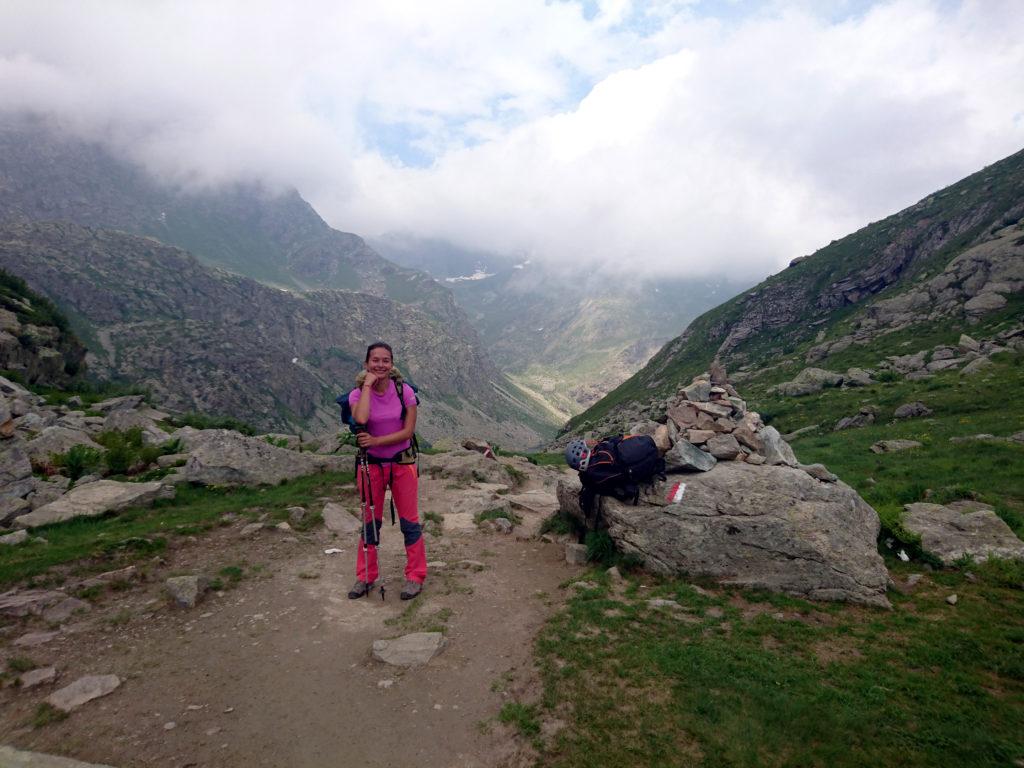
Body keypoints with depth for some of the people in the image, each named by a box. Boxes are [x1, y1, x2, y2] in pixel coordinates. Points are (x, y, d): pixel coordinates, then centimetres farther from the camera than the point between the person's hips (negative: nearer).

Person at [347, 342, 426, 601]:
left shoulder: (404, 391, -10)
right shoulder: (357, 394, -9)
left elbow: (408, 431, -14)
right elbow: (361, 419, -30)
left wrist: (376, 440, -22)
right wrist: (368, 385, -23)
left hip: (402, 463, -1)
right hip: (371, 464, 1)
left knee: (409, 520, 5)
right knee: (370, 521, 12)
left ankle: (415, 576, 20)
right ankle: (365, 577, 28)